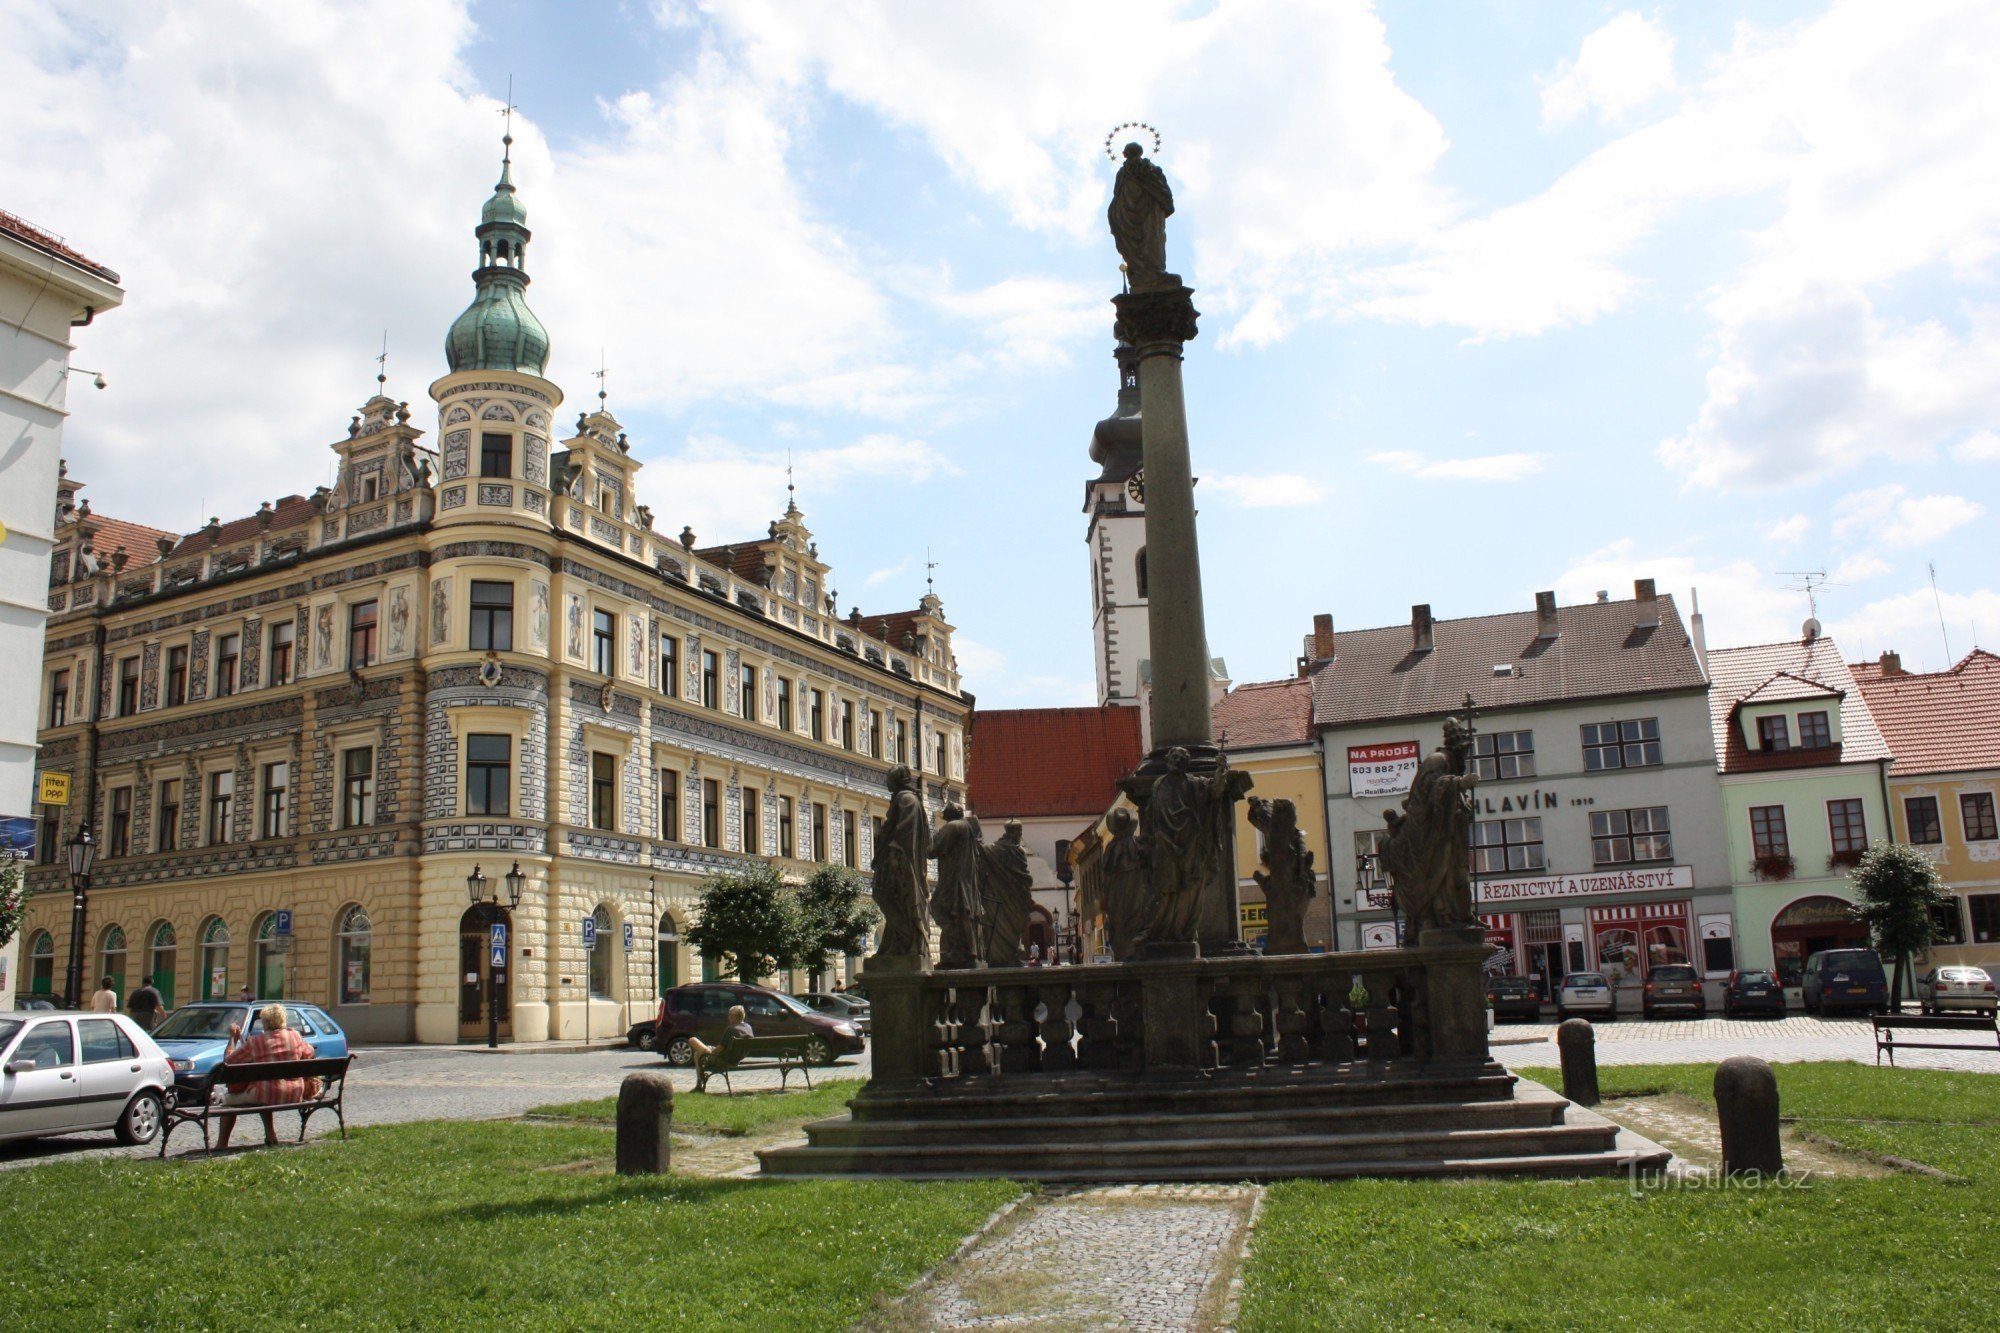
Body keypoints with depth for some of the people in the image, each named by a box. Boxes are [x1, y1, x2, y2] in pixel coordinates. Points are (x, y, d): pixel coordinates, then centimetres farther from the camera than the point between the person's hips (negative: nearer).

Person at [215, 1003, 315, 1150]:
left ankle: (222, 1143, 15)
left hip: (269, 1096, -5)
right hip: (295, 1095, 5)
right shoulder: (295, 1036, 1)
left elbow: (228, 1060, 2)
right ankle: (269, 1133, 31)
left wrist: (233, 1038, 14)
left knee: (228, 1100, 17)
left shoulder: (255, 1042, -9)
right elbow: (309, 1054, 18)